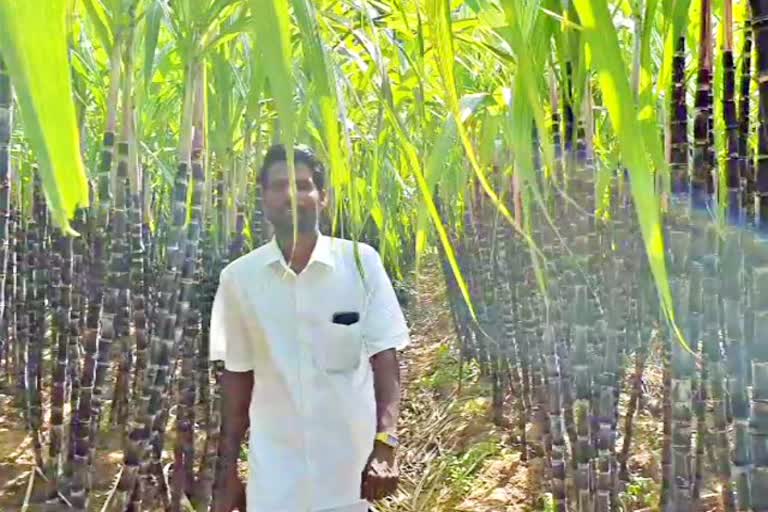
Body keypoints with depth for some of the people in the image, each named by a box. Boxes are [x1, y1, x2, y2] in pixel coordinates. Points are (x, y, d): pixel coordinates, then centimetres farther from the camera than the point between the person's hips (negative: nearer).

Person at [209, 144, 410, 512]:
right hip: (273, 479, 1)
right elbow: (237, 375, 4)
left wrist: (385, 444, -17)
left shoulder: (361, 261, -7)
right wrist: (227, 471, 6)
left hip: (351, 473, 0)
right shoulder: (238, 277, -3)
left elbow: (384, 357, -6)